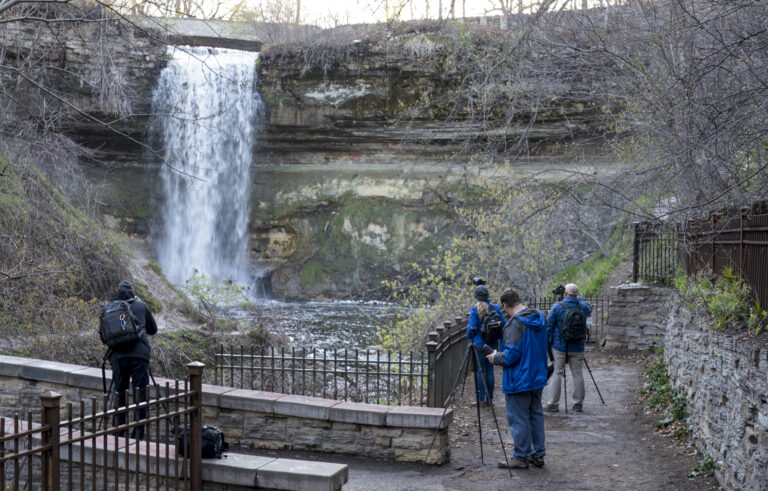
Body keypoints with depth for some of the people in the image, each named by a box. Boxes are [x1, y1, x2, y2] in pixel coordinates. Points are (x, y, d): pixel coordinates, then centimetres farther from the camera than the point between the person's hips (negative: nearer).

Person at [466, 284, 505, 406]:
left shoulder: (475, 309, -10)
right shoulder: (495, 308, -1)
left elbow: (472, 327, -12)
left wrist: (469, 337, 7)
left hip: (479, 343, -3)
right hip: (493, 343, 3)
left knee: (480, 370, 2)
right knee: (490, 370, 10)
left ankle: (481, 399, 1)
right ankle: (490, 398, 13)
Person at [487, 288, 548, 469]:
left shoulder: (515, 323, -22)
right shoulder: (539, 318, 6)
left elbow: (511, 355, -25)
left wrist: (496, 357, -5)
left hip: (519, 380, -9)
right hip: (538, 378, 9)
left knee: (519, 418, 1)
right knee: (536, 415, 16)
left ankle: (521, 457, 8)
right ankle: (538, 454, 22)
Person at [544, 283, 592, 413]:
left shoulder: (557, 307, -10)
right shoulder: (583, 307, -1)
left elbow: (549, 327, -7)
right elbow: (589, 308, 25)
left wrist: (548, 343, 3)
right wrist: (578, 298, 24)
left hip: (560, 347, -2)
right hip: (577, 348, 2)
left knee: (557, 374, 3)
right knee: (577, 375, 9)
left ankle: (552, 403, 3)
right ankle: (578, 403, 13)